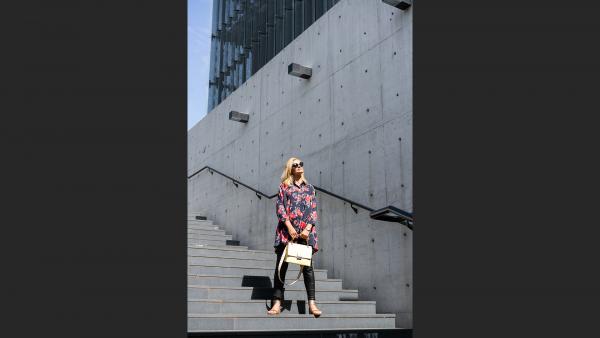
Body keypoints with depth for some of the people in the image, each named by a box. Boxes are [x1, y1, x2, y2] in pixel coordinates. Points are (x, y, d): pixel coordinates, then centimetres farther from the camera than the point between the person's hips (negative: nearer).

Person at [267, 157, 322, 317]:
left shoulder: (310, 188, 17)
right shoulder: (284, 186, 12)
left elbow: (313, 210, 10)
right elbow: (280, 207, 1)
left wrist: (308, 228, -6)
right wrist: (289, 226, -11)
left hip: (306, 232, 1)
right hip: (287, 230, -1)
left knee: (307, 266, -3)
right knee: (281, 266, -4)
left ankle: (312, 304, -2)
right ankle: (277, 303, -3)